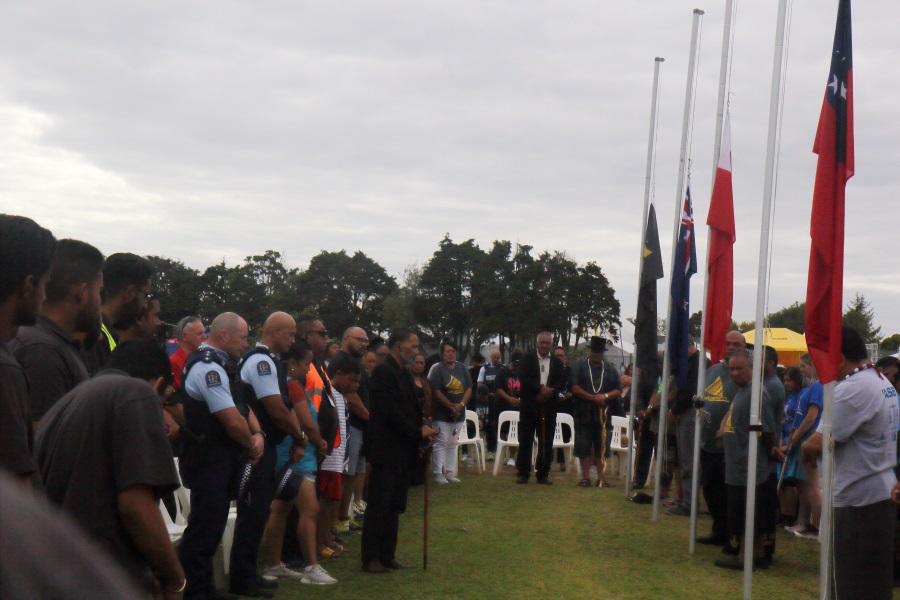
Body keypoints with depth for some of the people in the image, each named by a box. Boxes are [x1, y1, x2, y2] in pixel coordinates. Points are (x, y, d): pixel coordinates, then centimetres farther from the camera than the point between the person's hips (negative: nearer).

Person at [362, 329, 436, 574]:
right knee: (379, 506, -2)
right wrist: (418, 432, -15)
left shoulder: (404, 374, 15)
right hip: (386, 450, -9)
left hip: (402, 451, 9)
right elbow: (390, 412, -21)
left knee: (394, 507, 13)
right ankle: (370, 559, 4)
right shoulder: (384, 372, -15)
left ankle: (387, 555, 19)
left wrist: (422, 429, 0)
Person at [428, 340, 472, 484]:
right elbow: (436, 392, -14)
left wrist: (461, 404, -11)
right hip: (442, 413, -6)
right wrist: (451, 406, -16)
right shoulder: (437, 369, -9)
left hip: (458, 413, 6)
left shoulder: (461, 368, 7)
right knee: (441, 443, -6)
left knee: (452, 443, 11)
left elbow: (469, 388, 5)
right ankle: (438, 473, -1)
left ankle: (450, 473, 17)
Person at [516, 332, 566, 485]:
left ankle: (543, 474, 10)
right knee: (525, 440, 0)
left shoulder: (557, 363, 11)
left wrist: (549, 391, -16)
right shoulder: (527, 359, 4)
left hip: (548, 407, 2)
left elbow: (561, 382, 2)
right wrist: (541, 388, -19)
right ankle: (523, 473, 6)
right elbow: (523, 378, -9)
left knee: (546, 442, 3)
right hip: (529, 406, -2)